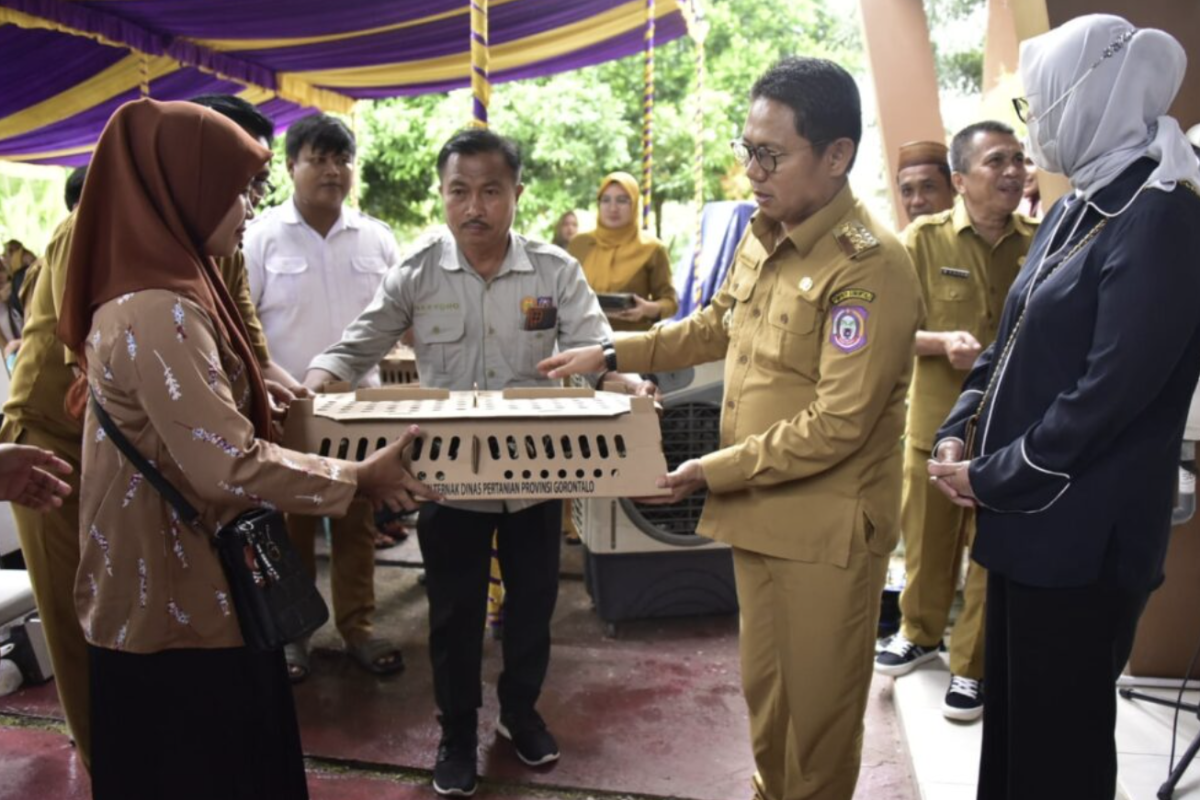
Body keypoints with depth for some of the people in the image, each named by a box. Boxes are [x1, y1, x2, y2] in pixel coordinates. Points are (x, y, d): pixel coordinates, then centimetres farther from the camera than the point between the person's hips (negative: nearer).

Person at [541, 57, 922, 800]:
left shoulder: (870, 266, -21)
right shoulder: (760, 237, 6)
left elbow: (838, 425, -23)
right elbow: (717, 325, 21)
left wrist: (715, 470, -18)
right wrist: (611, 354, 14)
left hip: (826, 527, -8)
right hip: (759, 511, 8)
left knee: (817, 705, 11)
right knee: (763, 688, 22)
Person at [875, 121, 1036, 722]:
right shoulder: (925, 239, -4)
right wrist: (943, 342, -22)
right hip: (937, 420, 0)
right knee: (926, 540, 15)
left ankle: (972, 665, 26)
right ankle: (919, 633, 40)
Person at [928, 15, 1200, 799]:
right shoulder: (1074, 213, 11)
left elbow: (1110, 393, -22)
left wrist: (990, 479, -13)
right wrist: (959, 435, 0)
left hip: (1083, 535, -8)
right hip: (1030, 517, 8)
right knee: (1011, 712, 21)